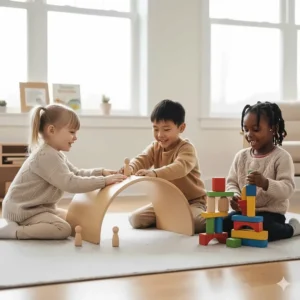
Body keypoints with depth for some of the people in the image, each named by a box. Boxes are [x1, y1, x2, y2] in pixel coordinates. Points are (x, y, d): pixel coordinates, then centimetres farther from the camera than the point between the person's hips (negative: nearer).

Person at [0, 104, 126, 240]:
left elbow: (76, 174, 14)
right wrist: (104, 181, -30)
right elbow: (71, 183, -32)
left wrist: (101, 172, -1)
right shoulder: (47, 156, -25)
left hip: (39, 207, 11)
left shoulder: (55, 154, 10)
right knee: (63, 229, -24)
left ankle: (27, 225, 13)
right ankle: (14, 230, -16)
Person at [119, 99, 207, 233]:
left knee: (194, 223, -36)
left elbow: (180, 167, -39)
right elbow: (141, 160, -17)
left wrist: (154, 173, -57)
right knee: (135, 219, -9)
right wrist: (130, 168, -43)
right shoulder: (154, 147, 2)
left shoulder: (186, 148, -18)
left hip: (192, 201, -6)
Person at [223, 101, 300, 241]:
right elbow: (231, 182, 7)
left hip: (271, 212, -5)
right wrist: (234, 196, -17)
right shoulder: (241, 156, 6)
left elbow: (287, 189, -19)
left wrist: (265, 183, -38)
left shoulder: (282, 157, -10)